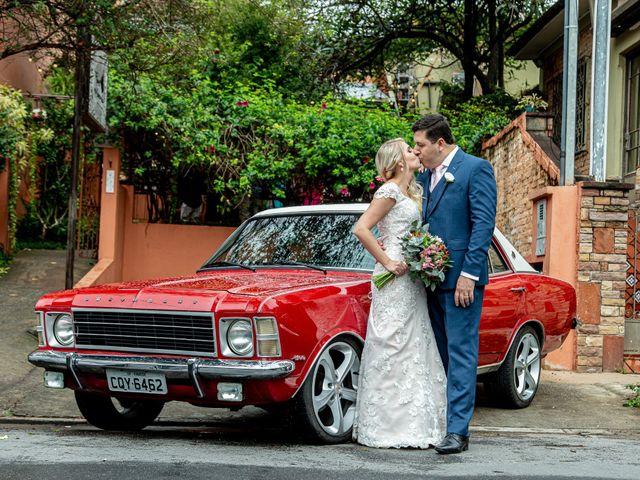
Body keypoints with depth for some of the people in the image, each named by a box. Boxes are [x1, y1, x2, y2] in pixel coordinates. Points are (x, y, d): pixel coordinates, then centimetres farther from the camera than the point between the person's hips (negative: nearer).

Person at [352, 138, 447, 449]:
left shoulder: (411, 192, 17)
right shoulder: (390, 191, -10)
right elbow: (361, 229, -18)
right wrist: (388, 263, -16)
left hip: (412, 281, 9)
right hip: (395, 281, -9)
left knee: (413, 351, 9)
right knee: (393, 350, -6)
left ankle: (413, 425, 14)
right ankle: (390, 428, -2)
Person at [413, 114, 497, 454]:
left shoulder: (476, 169, -6)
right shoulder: (424, 176, 17)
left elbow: (483, 224, -13)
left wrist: (469, 274, -19)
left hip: (461, 278, -8)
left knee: (460, 353, -7)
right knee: (440, 355, 12)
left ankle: (458, 431, -8)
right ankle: (437, 422, 19)